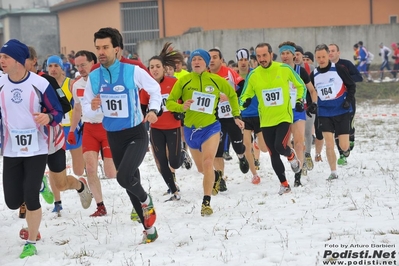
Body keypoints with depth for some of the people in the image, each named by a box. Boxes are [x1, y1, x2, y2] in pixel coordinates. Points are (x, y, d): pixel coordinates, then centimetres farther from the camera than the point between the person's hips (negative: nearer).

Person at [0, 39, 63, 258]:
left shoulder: (40, 84, -13)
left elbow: (58, 113, -6)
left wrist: (48, 117, -26)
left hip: (36, 150, -3)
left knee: (30, 198, -11)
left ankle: (31, 243, 8)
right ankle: (36, 183, 37)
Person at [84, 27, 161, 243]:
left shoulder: (132, 72, -13)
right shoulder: (93, 77, -2)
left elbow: (155, 89, 3)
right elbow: (85, 106, 5)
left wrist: (153, 109, -12)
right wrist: (92, 107, -17)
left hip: (136, 134, -5)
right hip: (113, 136, 5)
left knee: (124, 177, -26)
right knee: (130, 184, 12)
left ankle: (146, 200, 7)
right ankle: (148, 228, 29)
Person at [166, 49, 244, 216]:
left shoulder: (216, 80, -5)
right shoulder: (183, 81, -7)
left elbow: (232, 94, 13)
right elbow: (169, 102, -5)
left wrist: (236, 116, 11)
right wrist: (182, 107, -25)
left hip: (210, 127, -2)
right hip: (191, 129, 2)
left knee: (207, 163, -21)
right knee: (201, 168, 17)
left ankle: (206, 202, -13)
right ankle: (216, 176, 52)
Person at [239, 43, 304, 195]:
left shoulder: (284, 69, -7)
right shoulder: (253, 75, -4)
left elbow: (300, 86, 10)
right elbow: (244, 96, 5)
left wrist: (299, 100, -2)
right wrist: (245, 102, -17)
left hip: (284, 117, -2)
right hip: (266, 121, 2)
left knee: (280, 146, -21)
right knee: (273, 155, 6)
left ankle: (291, 156, 15)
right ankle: (284, 184, 23)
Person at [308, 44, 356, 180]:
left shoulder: (339, 69, -8)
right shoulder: (313, 75, 3)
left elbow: (351, 86, -1)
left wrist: (349, 100, -14)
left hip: (342, 112, -2)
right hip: (324, 114, 2)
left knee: (343, 146, -4)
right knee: (329, 144, -6)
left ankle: (346, 148, 33)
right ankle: (333, 173, 7)